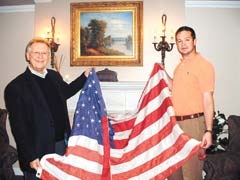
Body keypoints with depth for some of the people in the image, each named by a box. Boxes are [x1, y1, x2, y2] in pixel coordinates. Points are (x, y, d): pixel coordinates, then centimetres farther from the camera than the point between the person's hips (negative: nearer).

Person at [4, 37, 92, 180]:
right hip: (37, 152, -5)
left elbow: (66, 91, 24)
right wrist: (30, 157, -17)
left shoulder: (55, 76, 3)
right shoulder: (15, 87, -15)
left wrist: (85, 76, 14)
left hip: (62, 144, 6)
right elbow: (18, 126, -15)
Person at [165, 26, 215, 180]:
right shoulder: (181, 65, 13)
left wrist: (208, 131, -19)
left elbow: (208, 99, -15)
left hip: (193, 123, -8)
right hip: (176, 122, 8)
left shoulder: (204, 65, -11)